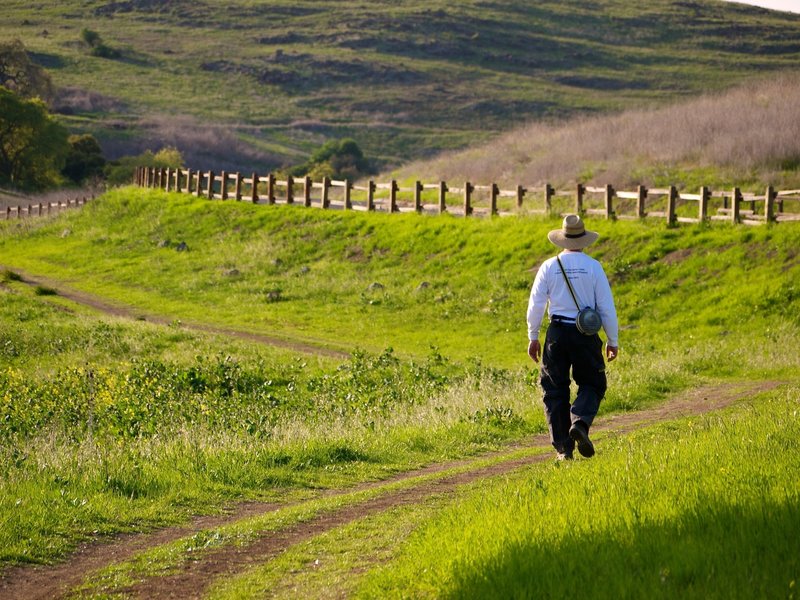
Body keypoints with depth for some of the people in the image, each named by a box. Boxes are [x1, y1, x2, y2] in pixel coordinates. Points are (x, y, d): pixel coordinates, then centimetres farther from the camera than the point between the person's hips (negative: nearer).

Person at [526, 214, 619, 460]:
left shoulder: (549, 266, -1)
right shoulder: (593, 267, -3)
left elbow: (535, 304, 0)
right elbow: (607, 306, -1)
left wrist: (533, 337, 10)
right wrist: (613, 340, 8)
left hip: (557, 333, 1)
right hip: (586, 335, -1)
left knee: (555, 389, 10)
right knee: (592, 384, 15)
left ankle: (563, 447, 7)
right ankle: (580, 422, -14)